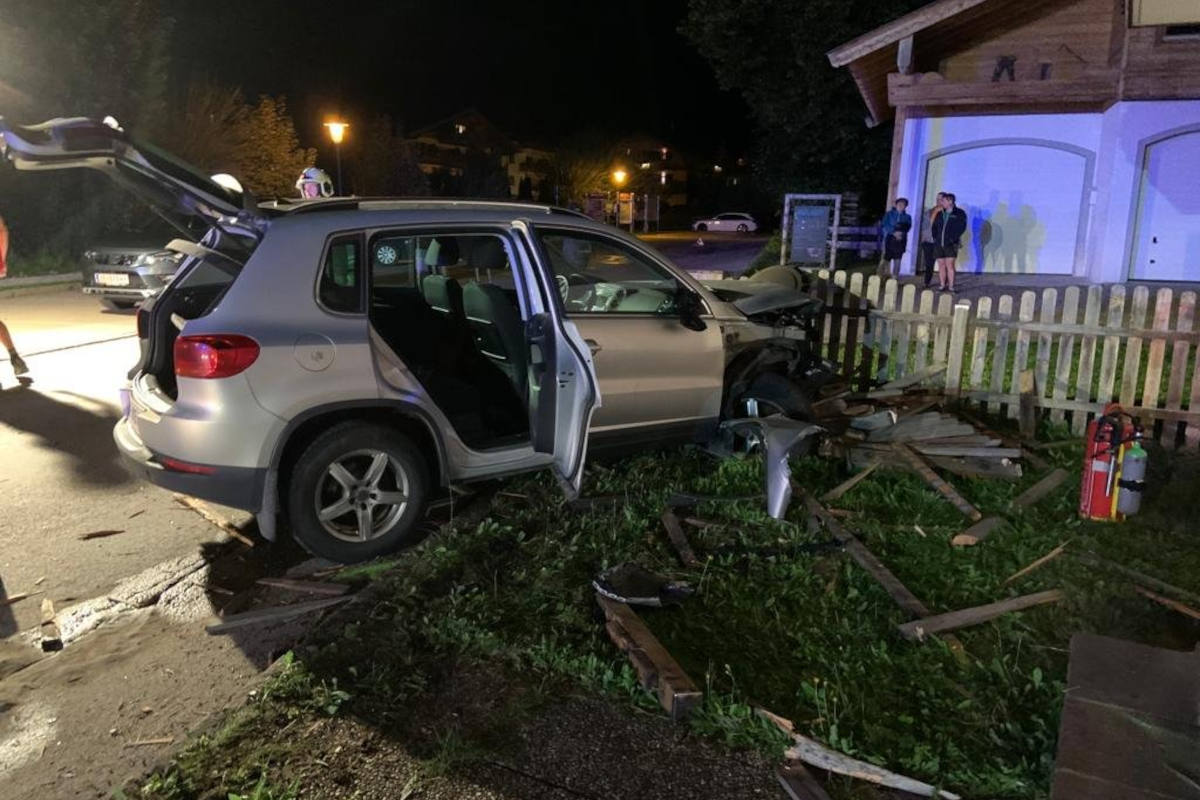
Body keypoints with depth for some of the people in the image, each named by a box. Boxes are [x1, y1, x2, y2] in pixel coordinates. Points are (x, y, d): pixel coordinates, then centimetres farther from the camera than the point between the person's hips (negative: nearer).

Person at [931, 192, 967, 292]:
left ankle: (950, 286, -10)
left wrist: (953, 238, -14)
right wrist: (935, 237, 6)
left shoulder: (959, 213, 1)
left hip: (950, 244, -5)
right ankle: (942, 286, 9)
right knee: (941, 265, 5)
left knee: (949, 265, -11)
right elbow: (934, 227, 20)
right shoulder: (940, 214, 16)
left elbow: (962, 227, -7)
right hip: (939, 243, 5)